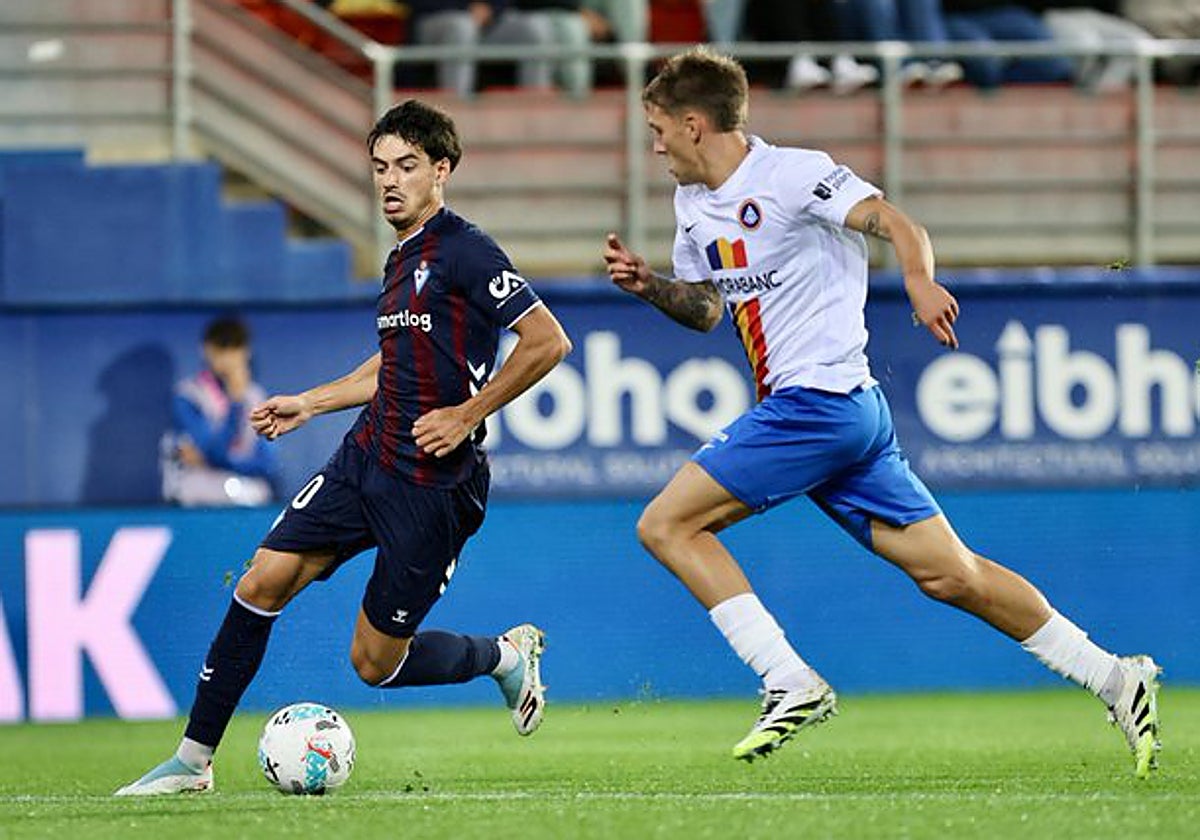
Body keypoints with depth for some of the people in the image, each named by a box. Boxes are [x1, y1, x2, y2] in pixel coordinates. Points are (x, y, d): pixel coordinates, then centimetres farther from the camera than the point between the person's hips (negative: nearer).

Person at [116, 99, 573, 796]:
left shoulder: (465, 252, -13)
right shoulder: (402, 259, 14)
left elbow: (547, 342, -18)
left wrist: (468, 413, -19)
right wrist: (310, 403, 26)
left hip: (434, 485, -8)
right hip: (366, 460, 8)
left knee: (376, 663, -1)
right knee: (262, 583, -5)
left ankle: (507, 655, 27)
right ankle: (194, 759, 2)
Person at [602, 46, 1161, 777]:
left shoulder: (789, 174, -9)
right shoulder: (694, 203, 16)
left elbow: (896, 223, -20)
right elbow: (706, 308, 28)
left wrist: (920, 280, -41)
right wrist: (651, 286, 8)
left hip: (817, 402, -9)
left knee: (666, 524, -11)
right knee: (948, 574, 5)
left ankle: (793, 685, -13)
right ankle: (1113, 677, 8)